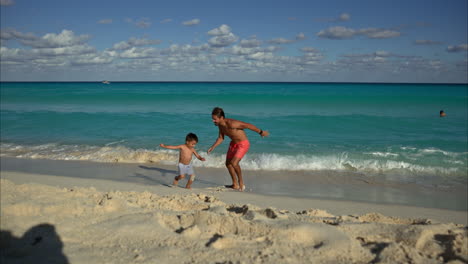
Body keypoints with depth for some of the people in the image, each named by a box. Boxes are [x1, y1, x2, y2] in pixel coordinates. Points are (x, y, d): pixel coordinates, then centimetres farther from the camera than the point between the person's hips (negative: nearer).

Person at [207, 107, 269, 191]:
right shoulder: (220, 125, -4)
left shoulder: (231, 123, -31)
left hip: (243, 144, -9)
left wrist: (260, 132, -20)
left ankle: (241, 182, 2)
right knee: (228, 163, 8)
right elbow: (220, 138, 9)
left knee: (234, 163, -22)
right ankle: (235, 185, 22)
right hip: (234, 143, 9)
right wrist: (212, 148, 0)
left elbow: (247, 125, -26)